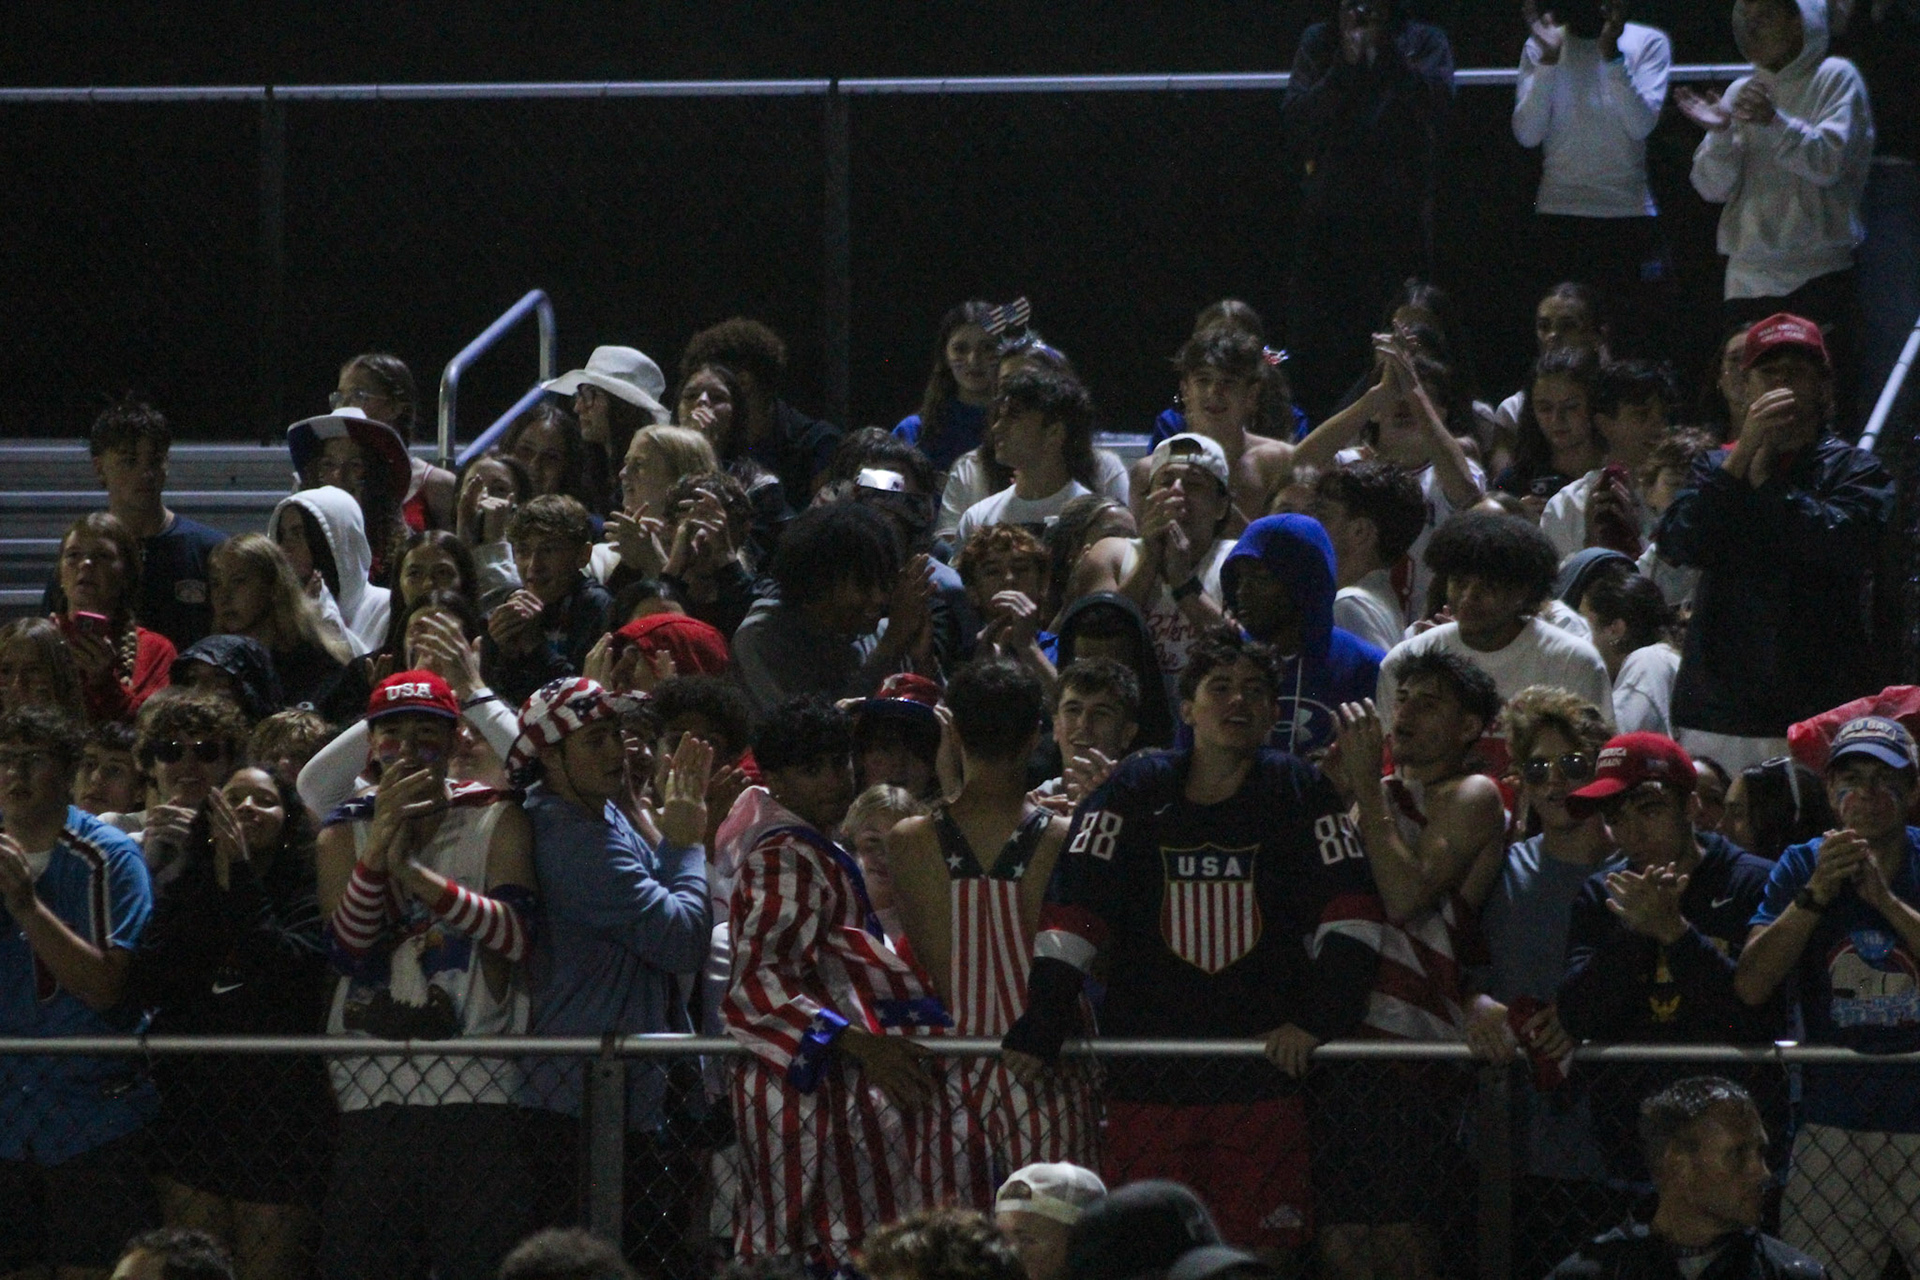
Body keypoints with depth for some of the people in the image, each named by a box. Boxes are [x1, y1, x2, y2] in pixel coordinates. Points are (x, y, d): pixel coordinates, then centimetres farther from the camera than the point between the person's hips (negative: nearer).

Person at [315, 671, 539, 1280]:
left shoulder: (495, 820, 5)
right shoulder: (348, 830, 12)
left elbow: (516, 932, -11)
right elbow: (344, 949, -3)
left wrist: (416, 875, -20)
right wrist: (380, 846, -15)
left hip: (476, 1087, -2)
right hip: (374, 1088, 2)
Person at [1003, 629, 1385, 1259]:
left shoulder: (1297, 789, 4)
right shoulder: (1138, 788, 5)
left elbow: (1350, 910, 2)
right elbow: (1073, 910, 2)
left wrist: (1321, 1017, -8)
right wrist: (1042, 1027, -5)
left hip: (1266, 1063, -1)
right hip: (1148, 1070, 1)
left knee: (1263, 1252, -2)